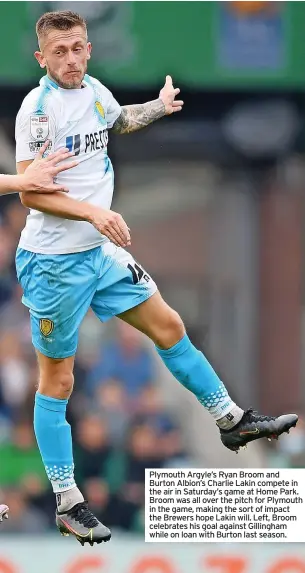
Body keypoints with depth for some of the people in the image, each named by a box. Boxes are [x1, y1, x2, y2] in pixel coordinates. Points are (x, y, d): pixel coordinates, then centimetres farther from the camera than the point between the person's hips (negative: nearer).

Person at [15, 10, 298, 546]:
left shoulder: (95, 92, 5)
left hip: (100, 250, 7)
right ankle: (68, 504, 8)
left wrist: (159, 107, 25)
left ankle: (231, 420, 29)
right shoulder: (39, 107, -19)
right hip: (53, 260, -7)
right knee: (57, 380, 1)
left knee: (169, 326, 13)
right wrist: (93, 212, -30)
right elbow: (31, 192, -22)